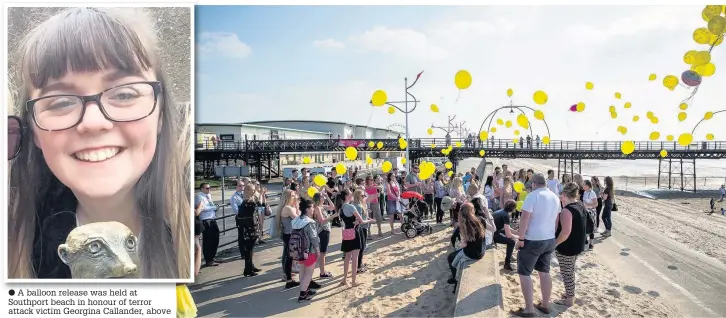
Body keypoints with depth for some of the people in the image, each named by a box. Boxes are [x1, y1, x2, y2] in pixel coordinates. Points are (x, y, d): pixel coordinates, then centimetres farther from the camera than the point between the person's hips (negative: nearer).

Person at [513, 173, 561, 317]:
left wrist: (521, 238, -16)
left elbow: (525, 218, -21)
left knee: (524, 273, 1)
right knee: (545, 272, 18)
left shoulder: (533, 196, -17)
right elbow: (556, 219, 15)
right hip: (550, 240, 8)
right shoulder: (555, 197, 7)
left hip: (533, 240, -8)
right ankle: (545, 305, 27)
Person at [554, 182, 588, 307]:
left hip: (567, 247, -9)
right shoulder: (581, 205, 3)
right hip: (577, 245, 9)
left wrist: (555, 243, -19)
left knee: (566, 273, 5)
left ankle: (569, 300, 16)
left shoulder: (567, 210, -25)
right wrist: (564, 203, 14)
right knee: (570, 271, 22)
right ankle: (570, 294, 36)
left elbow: (566, 232, -31)